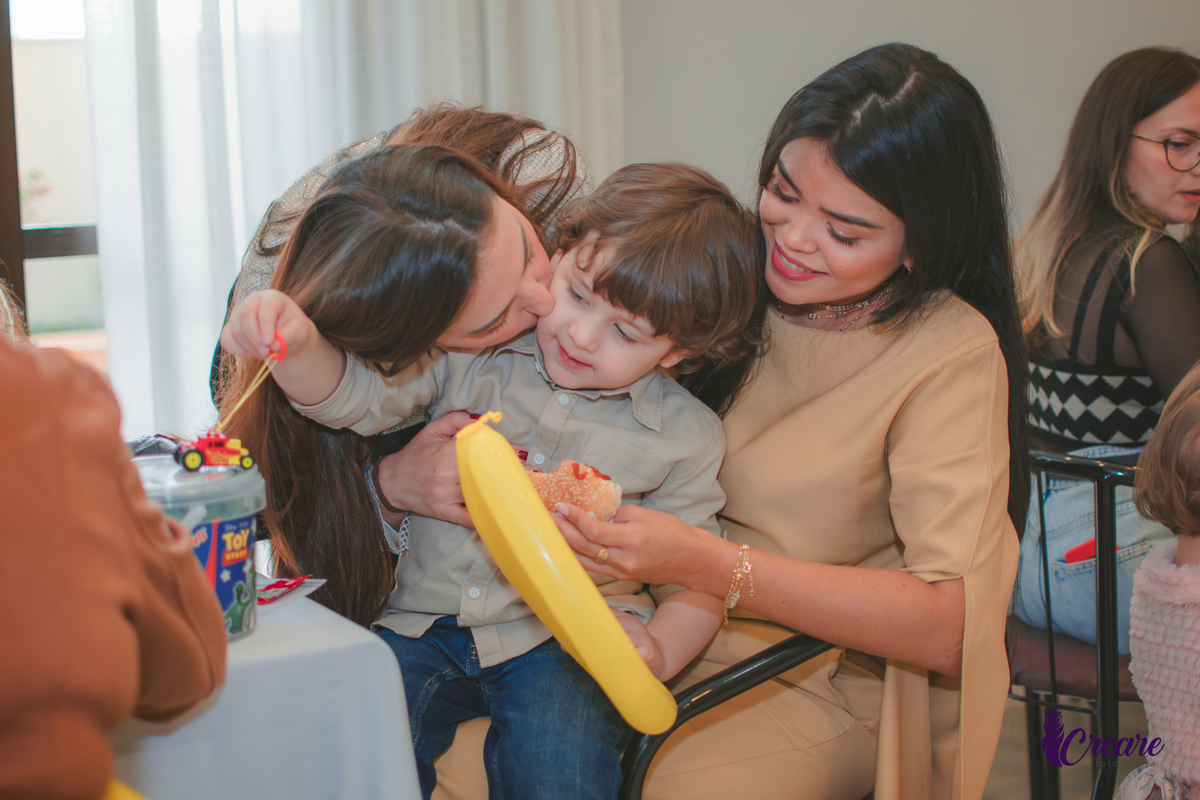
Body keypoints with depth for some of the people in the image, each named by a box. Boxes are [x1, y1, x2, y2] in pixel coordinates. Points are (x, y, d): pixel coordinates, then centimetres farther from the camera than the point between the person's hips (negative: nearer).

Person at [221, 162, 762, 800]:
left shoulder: (685, 436, 2)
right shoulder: (477, 348, 2)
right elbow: (353, 395, -2)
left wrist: (658, 651, -14)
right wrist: (298, 345, -24)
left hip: (564, 644, -1)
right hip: (424, 627, 2)